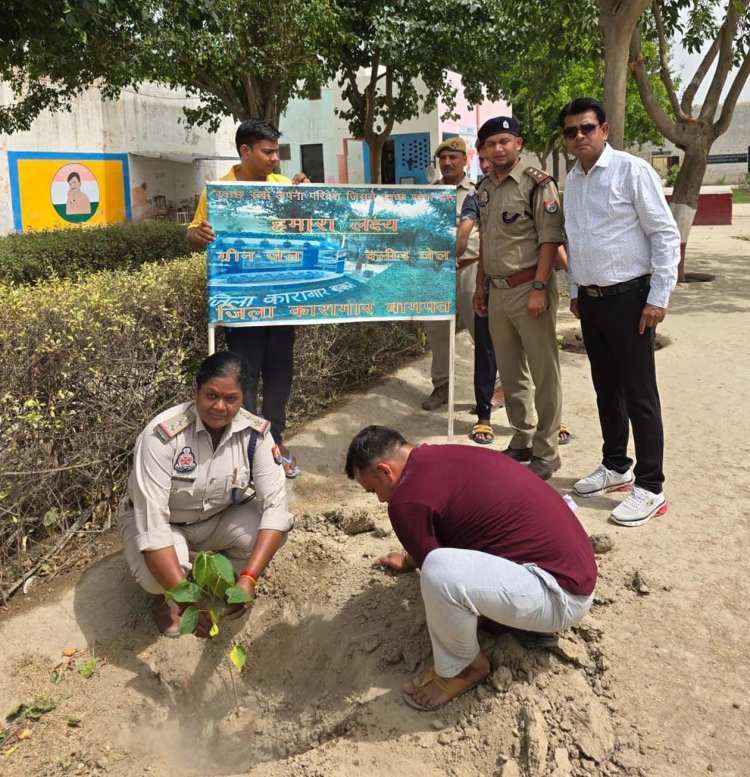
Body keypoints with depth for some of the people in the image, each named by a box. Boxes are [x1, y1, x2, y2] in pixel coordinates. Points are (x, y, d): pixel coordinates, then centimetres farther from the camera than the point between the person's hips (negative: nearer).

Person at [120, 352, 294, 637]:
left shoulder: (256, 432, -21)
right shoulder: (162, 434, -32)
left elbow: (275, 504, -26)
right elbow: (151, 523, -36)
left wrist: (248, 579, -39)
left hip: (221, 517, 3)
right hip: (163, 523, -3)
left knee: (272, 531, -25)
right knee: (156, 573, -34)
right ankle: (165, 597, 5)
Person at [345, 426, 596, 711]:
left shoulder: (407, 500, -17)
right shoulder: (445, 457, 12)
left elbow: (437, 572, -4)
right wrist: (410, 560, 47)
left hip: (561, 593, -10)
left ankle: (462, 668, 1)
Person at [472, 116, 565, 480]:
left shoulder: (538, 184, -8)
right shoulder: (484, 188, 13)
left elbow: (550, 239, -13)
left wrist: (540, 289, -19)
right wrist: (480, 286, 17)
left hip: (529, 289, -7)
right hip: (497, 292, 7)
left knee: (543, 374, 1)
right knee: (510, 373, 14)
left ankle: (546, 452, 11)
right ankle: (522, 441, 28)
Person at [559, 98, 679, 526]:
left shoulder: (632, 171, -10)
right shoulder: (572, 180, 11)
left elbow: (666, 235, -12)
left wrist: (659, 298, -15)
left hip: (628, 298, -7)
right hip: (591, 299, 7)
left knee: (640, 395, -2)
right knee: (606, 389, 16)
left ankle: (650, 488, 7)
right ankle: (616, 467, 31)